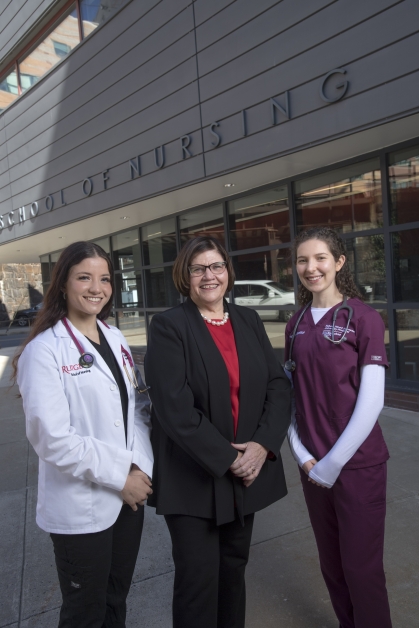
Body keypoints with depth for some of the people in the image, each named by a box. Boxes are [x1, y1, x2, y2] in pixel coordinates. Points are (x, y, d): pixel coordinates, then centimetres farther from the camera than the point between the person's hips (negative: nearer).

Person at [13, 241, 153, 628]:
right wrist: (119, 476, -16)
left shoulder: (116, 339, 5)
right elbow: (52, 439, -20)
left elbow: (137, 408, 7)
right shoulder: (45, 350, -15)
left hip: (130, 495, 6)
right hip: (80, 508, -5)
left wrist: (140, 468, -7)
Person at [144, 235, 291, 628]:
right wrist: (226, 459, -16)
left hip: (249, 469, 5)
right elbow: (174, 407, -17)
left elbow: (278, 386, 3)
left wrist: (263, 444, -11)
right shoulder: (168, 326, -9)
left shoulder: (248, 321, 7)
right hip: (193, 477, -4)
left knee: (234, 568, 19)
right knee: (198, 578, 5)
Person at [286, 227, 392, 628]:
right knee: (331, 563, 17)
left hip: (358, 464, -4)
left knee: (361, 566, 6)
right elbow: (290, 394, 6)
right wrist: (301, 453, -4)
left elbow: (371, 401, -13)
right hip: (313, 466, 5)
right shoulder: (296, 325, 5)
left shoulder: (363, 318, -9)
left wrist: (334, 462, -13)